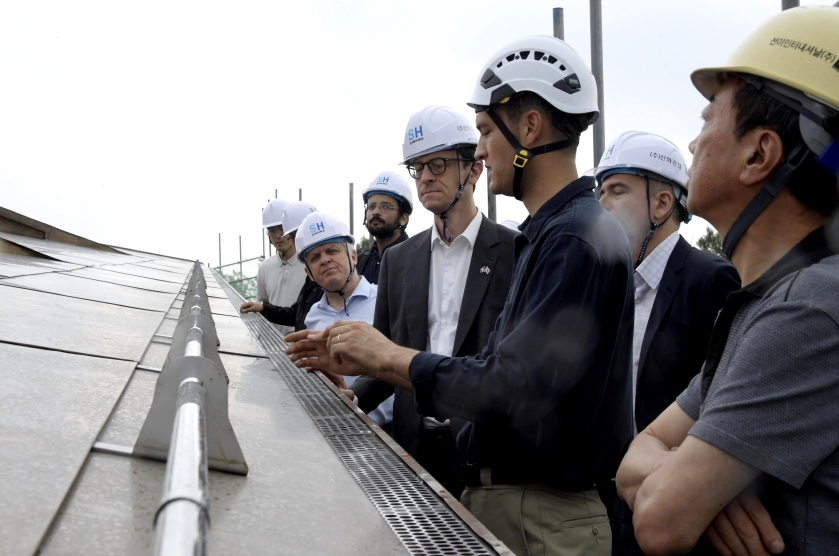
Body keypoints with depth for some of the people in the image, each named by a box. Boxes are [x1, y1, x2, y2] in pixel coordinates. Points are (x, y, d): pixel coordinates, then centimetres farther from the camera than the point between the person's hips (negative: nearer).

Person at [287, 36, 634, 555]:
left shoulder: (580, 237, -20)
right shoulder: (548, 233, 11)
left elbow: (513, 386, -27)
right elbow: (492, 368, 11)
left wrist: (390, 356, -14)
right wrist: (367, 361, 6)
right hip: (499, 496, 8)